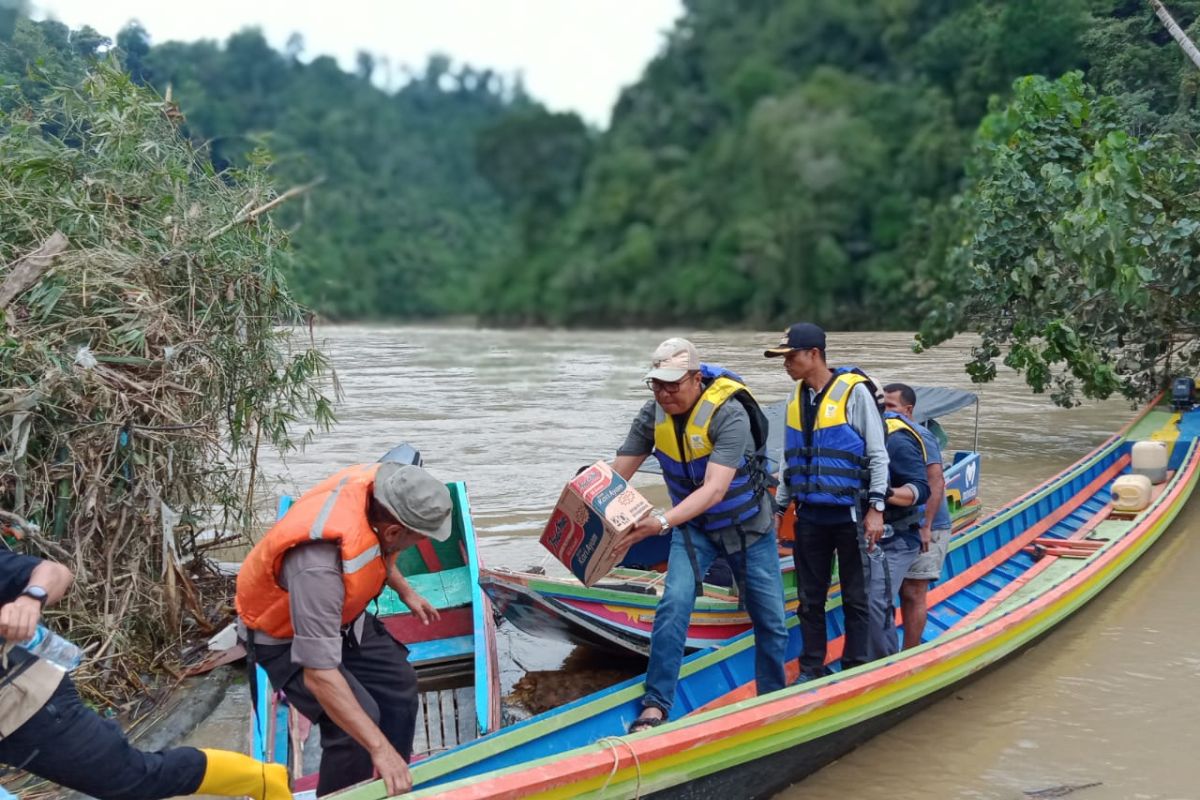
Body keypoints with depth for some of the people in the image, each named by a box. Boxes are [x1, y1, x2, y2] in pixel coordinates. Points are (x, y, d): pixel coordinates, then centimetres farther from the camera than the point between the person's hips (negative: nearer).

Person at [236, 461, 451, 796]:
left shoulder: (376, 486, -24)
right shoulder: (319, 566, -45)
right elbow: (319, 675, -42)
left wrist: (405, 592, 14)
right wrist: (379, 748, -40)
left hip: (337, 612, 8)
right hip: (284, 636, -8)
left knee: (399, 684, 9)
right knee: (360, 721, -20)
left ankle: (393, 786, 25)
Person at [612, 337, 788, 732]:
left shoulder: (729, 414, -31)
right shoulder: (652, 415, -16)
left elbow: (715, 490, -40)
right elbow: (617, 474, -16)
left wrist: (662, 523, -52)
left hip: (747, 525, -2)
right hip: (693, 526, 2)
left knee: (771, 621, 7)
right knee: (675, 603, -20)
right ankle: (655, 705, -13)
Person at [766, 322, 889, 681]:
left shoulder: (854, 391, -9)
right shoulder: (797, 398, 9)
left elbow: (877, 454, -8)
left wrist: (875, 509, -12)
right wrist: (779, 507, 16)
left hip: (850, 516, -6)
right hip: (809, 516, 6)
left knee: (855, 598, 5)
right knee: (810, 599, 11)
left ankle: (855, 672, 15)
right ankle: (811, 670, 22)